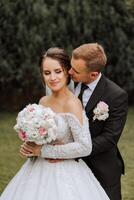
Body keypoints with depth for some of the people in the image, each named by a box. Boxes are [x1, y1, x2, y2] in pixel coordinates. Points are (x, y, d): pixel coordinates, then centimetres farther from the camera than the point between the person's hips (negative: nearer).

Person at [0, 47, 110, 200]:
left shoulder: (72, 104, -17)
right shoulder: (43, 102, 4)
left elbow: (84, 147, -22)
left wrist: (43, 151, -18)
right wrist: (29, 147, -5)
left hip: (65, 174, -7)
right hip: (38, 170, 7)